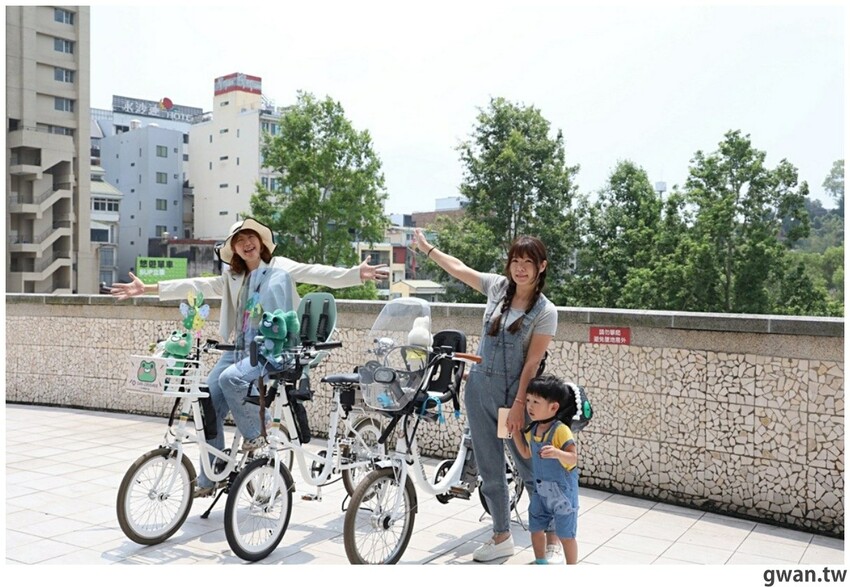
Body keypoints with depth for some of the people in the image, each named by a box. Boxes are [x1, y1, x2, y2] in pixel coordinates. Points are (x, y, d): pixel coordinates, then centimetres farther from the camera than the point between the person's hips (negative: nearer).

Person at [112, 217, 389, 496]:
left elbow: (318, 273, -11)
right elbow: (196, 285, 17)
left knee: (231, 378, -32)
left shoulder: (280, 268, 1)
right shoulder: (232, 277, 17)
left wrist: (357, 274, -27)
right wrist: (147, 288, 14)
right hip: (239, 349, 6)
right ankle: (209, 479, 11)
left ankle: (256, 434, -5)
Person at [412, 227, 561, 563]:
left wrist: (518, 405, -16)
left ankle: (553, 540, 16)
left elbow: (532, 364, -12)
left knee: (531, 469, 1)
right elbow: (458, 268, 15)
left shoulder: (545, 311, -9)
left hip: (514, 394, -5)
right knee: (490, 469, 11)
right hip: (480, 388, 5)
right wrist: (426, 247, 20)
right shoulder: (498, 286, 3)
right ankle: (502, 537, 25)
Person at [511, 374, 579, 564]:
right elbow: (526, 453, 16)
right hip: (540, 489, 7)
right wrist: (515, 431, 8)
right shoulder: (532, 430, 2)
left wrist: (557, 453, -45)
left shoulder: (561, 430, -22)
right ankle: (540, 563, 36)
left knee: (566, 534, 4)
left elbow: (573, 459, -26)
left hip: (562, 491, -7)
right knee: (535, 528, 17)